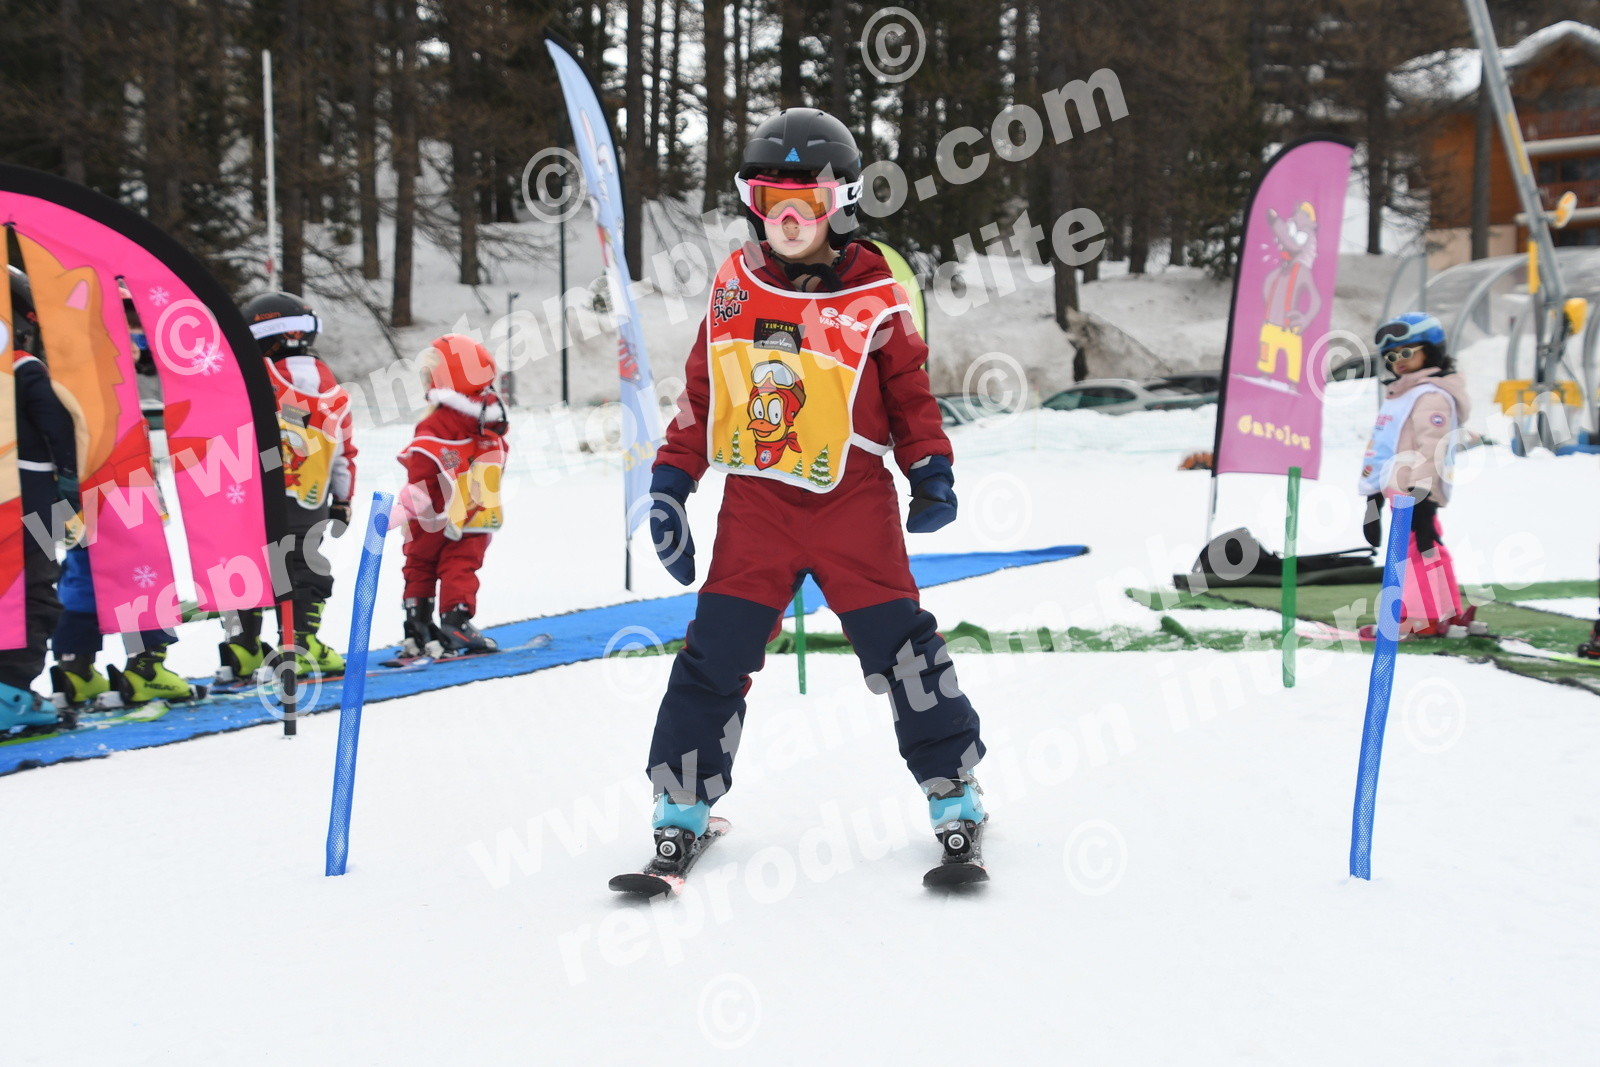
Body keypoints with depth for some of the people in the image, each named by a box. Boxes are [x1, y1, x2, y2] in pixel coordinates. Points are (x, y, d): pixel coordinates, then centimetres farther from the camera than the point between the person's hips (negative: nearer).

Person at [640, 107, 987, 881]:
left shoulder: (873, 296, -3)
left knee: (899, 644, -1)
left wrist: (933, 474, -7)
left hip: (852, 499, -2)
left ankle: (952, 789, 14)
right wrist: (670, 484, 9)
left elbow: (910, 391, 6)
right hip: (756, 503, 2)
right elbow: (700, 394, 12)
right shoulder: (734, 288, 6)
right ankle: (683, 799, 13)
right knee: (716, 652, -1)